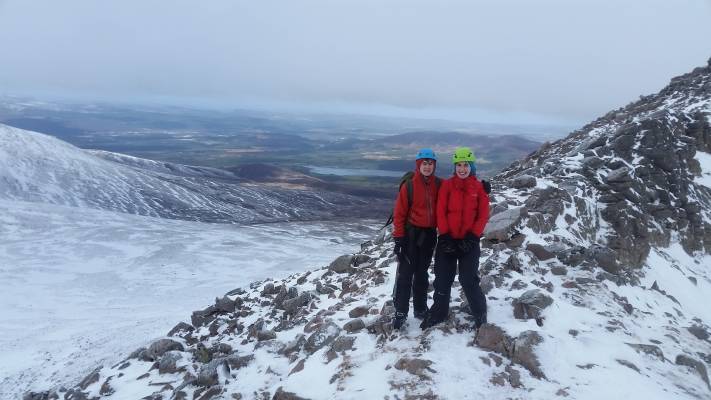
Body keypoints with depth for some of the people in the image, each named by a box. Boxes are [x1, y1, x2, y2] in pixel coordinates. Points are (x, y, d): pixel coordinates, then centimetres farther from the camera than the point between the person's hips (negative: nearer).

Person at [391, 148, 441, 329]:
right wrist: (398, 237, -10)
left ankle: (420, 308, 25)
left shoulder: (439, 185, -1)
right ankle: (400, 312, 5)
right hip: (411, 233, -3)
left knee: (422, 273, 15)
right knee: (405, 274, -2)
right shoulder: (409, 186, -9)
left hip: (430, 234, 3)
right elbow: (399, 213, -8)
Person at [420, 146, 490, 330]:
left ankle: (480, 314, 17)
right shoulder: (447, 185, 0)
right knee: (442, 278, 8)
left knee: (469, 280, -3)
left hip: (469, 241, -1)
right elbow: (441, 211, -3)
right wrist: (445, 235, -10)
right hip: (447, 239, 1)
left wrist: (472, 236, -10)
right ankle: (439, 312, 26)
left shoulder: (479, 187, -1)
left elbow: (483, 214, -2)